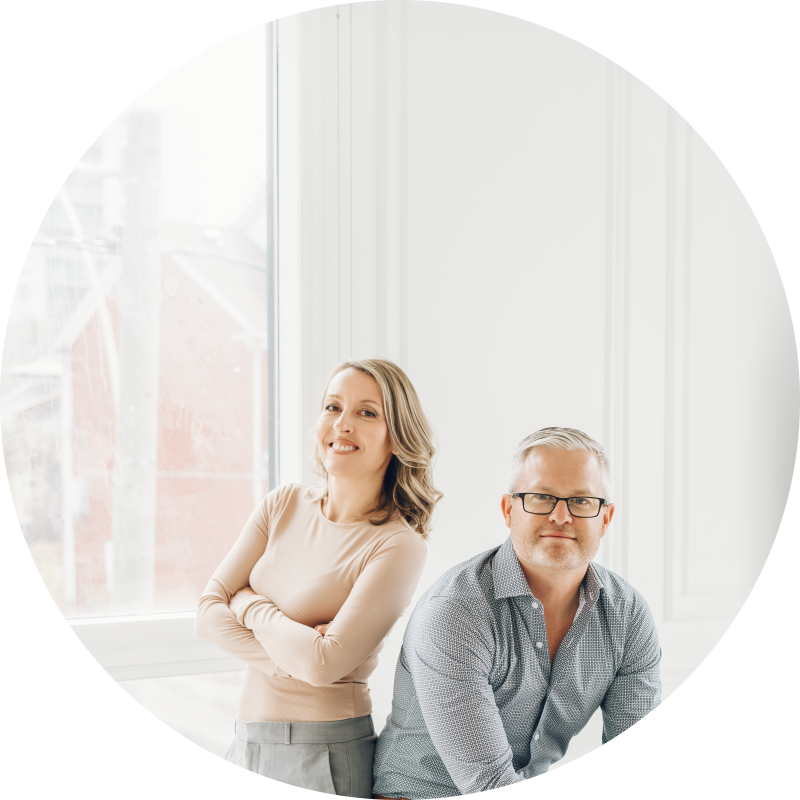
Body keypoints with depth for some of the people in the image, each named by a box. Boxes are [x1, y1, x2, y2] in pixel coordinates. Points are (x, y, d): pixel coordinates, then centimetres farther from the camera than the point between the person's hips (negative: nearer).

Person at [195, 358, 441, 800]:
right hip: (246, 747, 5)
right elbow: (208, 614, -2)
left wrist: (250, 606, -8)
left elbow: (325, 664, -22)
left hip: (325, 760, -5)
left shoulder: (398, 546, -13)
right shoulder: (283, 505, 4)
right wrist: (293, 652, -17)